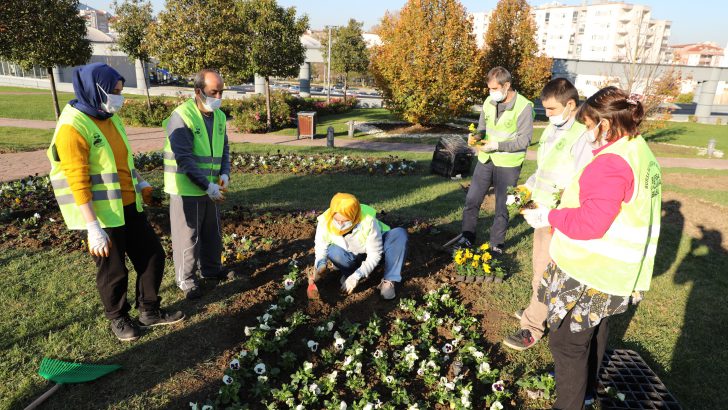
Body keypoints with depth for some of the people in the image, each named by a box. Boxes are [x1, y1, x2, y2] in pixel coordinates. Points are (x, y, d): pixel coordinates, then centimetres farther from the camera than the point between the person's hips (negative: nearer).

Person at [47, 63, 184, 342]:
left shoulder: (110, 118, 6)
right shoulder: (72, 127, -18)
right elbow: (78, 182, -21)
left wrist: (141, 184, 16)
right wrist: (93, 228, -23)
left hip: (130, 207, 8)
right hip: (102, 214, -8)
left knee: (153, 256, 13)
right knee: (113, 271, 10)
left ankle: (149, 312, 31)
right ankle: (118, 319, 34)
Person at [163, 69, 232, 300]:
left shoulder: (219, 116, 6)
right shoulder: (182, 116, -17)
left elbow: (224, 149, 13)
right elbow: (184, 159, -21)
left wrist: (225, 174, -4)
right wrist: (207, 185, -23)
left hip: (210, 188, 7)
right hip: (186, 188, -7)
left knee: (212, 232, 19)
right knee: (187, 236, 4)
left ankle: (211, 269, 39)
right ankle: (186, 280, 22)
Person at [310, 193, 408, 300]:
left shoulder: (368, 221, -34)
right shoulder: (324, 222, -28)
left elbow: (375, 255, -27)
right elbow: (320, 249, -12)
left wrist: (356, 276, -34)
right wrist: (320, 265, -32)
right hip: (352, 257, 1)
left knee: (400, 233, -29)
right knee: (333, 251, -34)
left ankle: (388, 281, -23)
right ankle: (348, 273, -2)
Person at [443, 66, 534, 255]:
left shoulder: (523, 106, -13)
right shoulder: (489, 101, 3)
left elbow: (524, 140, -15)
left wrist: (496, 145, -23)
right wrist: (477, 136, -7)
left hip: (508, 164, -5)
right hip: (485, 160, 5)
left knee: (502, 206, 7)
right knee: (472, 200, 9)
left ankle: (496, 244, 23)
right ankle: (467, 238, 26)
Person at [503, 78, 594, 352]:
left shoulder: (583, 136, -20)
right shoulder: (551, 129, 8)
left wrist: (558, 210, -28)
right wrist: (526, 188, 5)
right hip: (542, 214, 8)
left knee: (544, 275, 1)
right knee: (539, 266, 21)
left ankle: (532, 328, 14)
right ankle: (541, 309, 40)